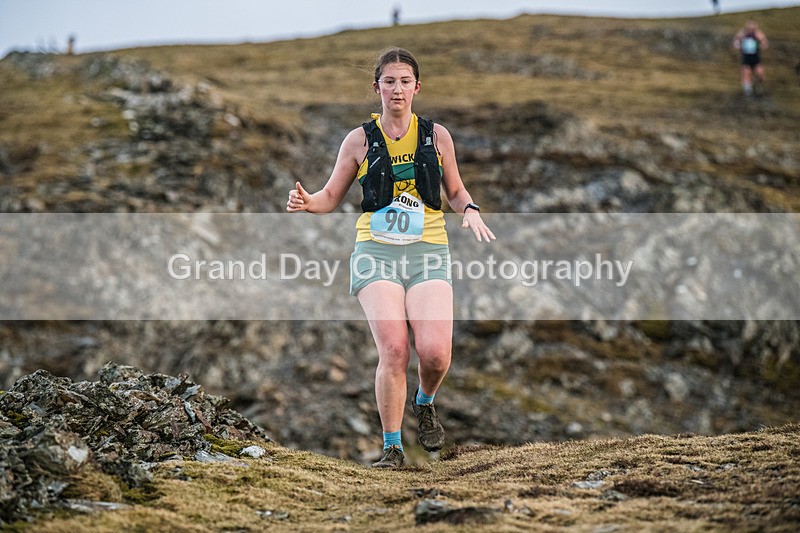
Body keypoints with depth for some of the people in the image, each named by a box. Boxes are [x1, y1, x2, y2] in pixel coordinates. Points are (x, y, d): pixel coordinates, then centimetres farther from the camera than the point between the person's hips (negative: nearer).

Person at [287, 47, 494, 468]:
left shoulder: (436, 135, 10)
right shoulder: (360, 139, 7)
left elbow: (455, 191, 21)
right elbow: (331, 197, 14)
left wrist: (470, 210, -1)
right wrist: (306, 202, -8)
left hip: (428, 250, 1)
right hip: (376, 249, -1)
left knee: (434, 351, -16)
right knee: (393, 350, -16)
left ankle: (424, 404, 19)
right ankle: (391, 447, -1)